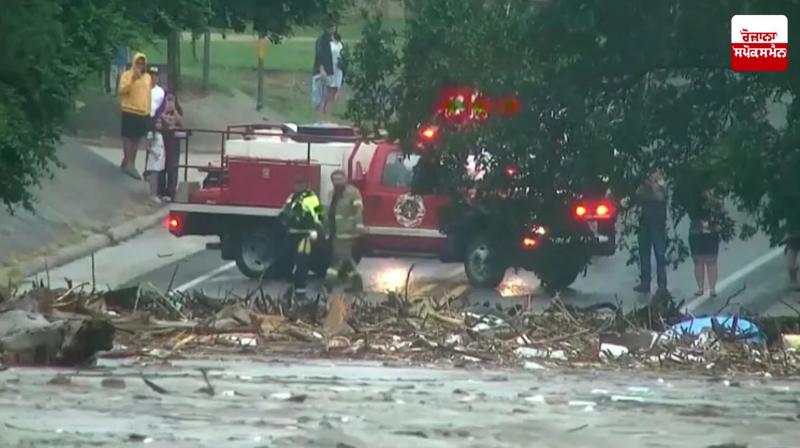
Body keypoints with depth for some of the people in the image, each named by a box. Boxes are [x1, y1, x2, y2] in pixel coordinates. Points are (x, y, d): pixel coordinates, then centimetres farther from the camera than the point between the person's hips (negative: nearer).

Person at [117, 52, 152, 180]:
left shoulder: (147, 77, 12)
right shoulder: (127, 75, -6)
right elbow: (121, 91, -16)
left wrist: (149, 110, 18)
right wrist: (132, 80, -26)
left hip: (143, 112, 6)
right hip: (130, 111, -6)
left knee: (138, 138, 11)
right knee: (128, 137, -5)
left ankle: (129, 163, 22)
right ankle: (128, 164, -3)